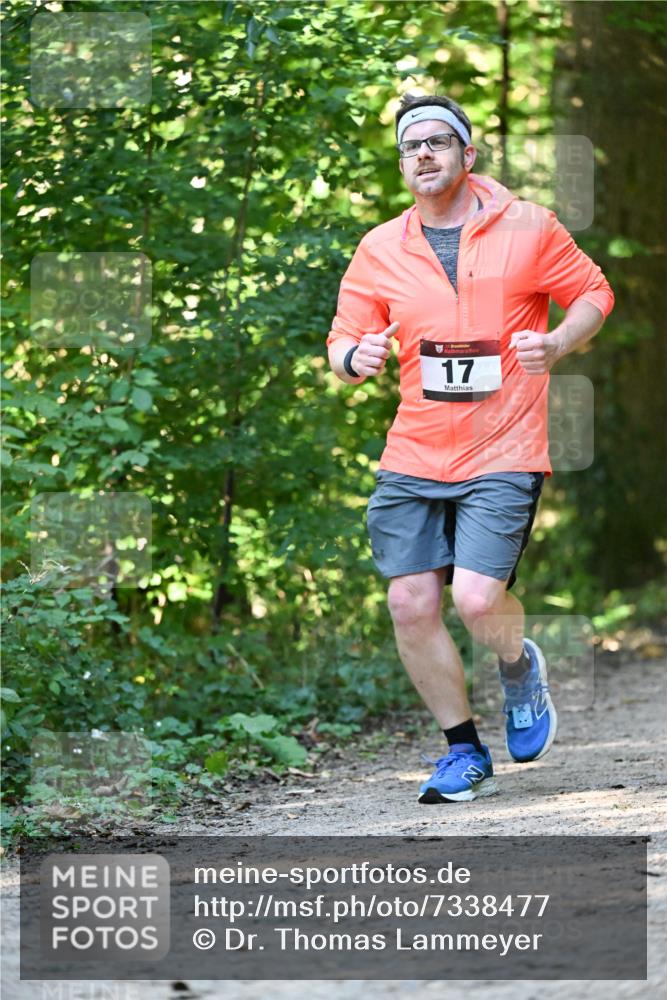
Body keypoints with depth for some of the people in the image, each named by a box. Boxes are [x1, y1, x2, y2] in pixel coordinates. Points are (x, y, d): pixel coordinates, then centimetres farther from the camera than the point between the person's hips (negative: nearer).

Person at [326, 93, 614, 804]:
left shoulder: (527, 227, -2)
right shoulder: (380, 249, 6)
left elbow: (594, 294, 8)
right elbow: (343, 346, 10)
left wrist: (555, 346, -11)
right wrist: (355, 359, -15)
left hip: (503, 453, -4)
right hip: (413, 454, 4)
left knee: (478, 598, -17)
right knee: (411, 604, -3)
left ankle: (520, 668, 20)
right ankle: (464, 755, 15)